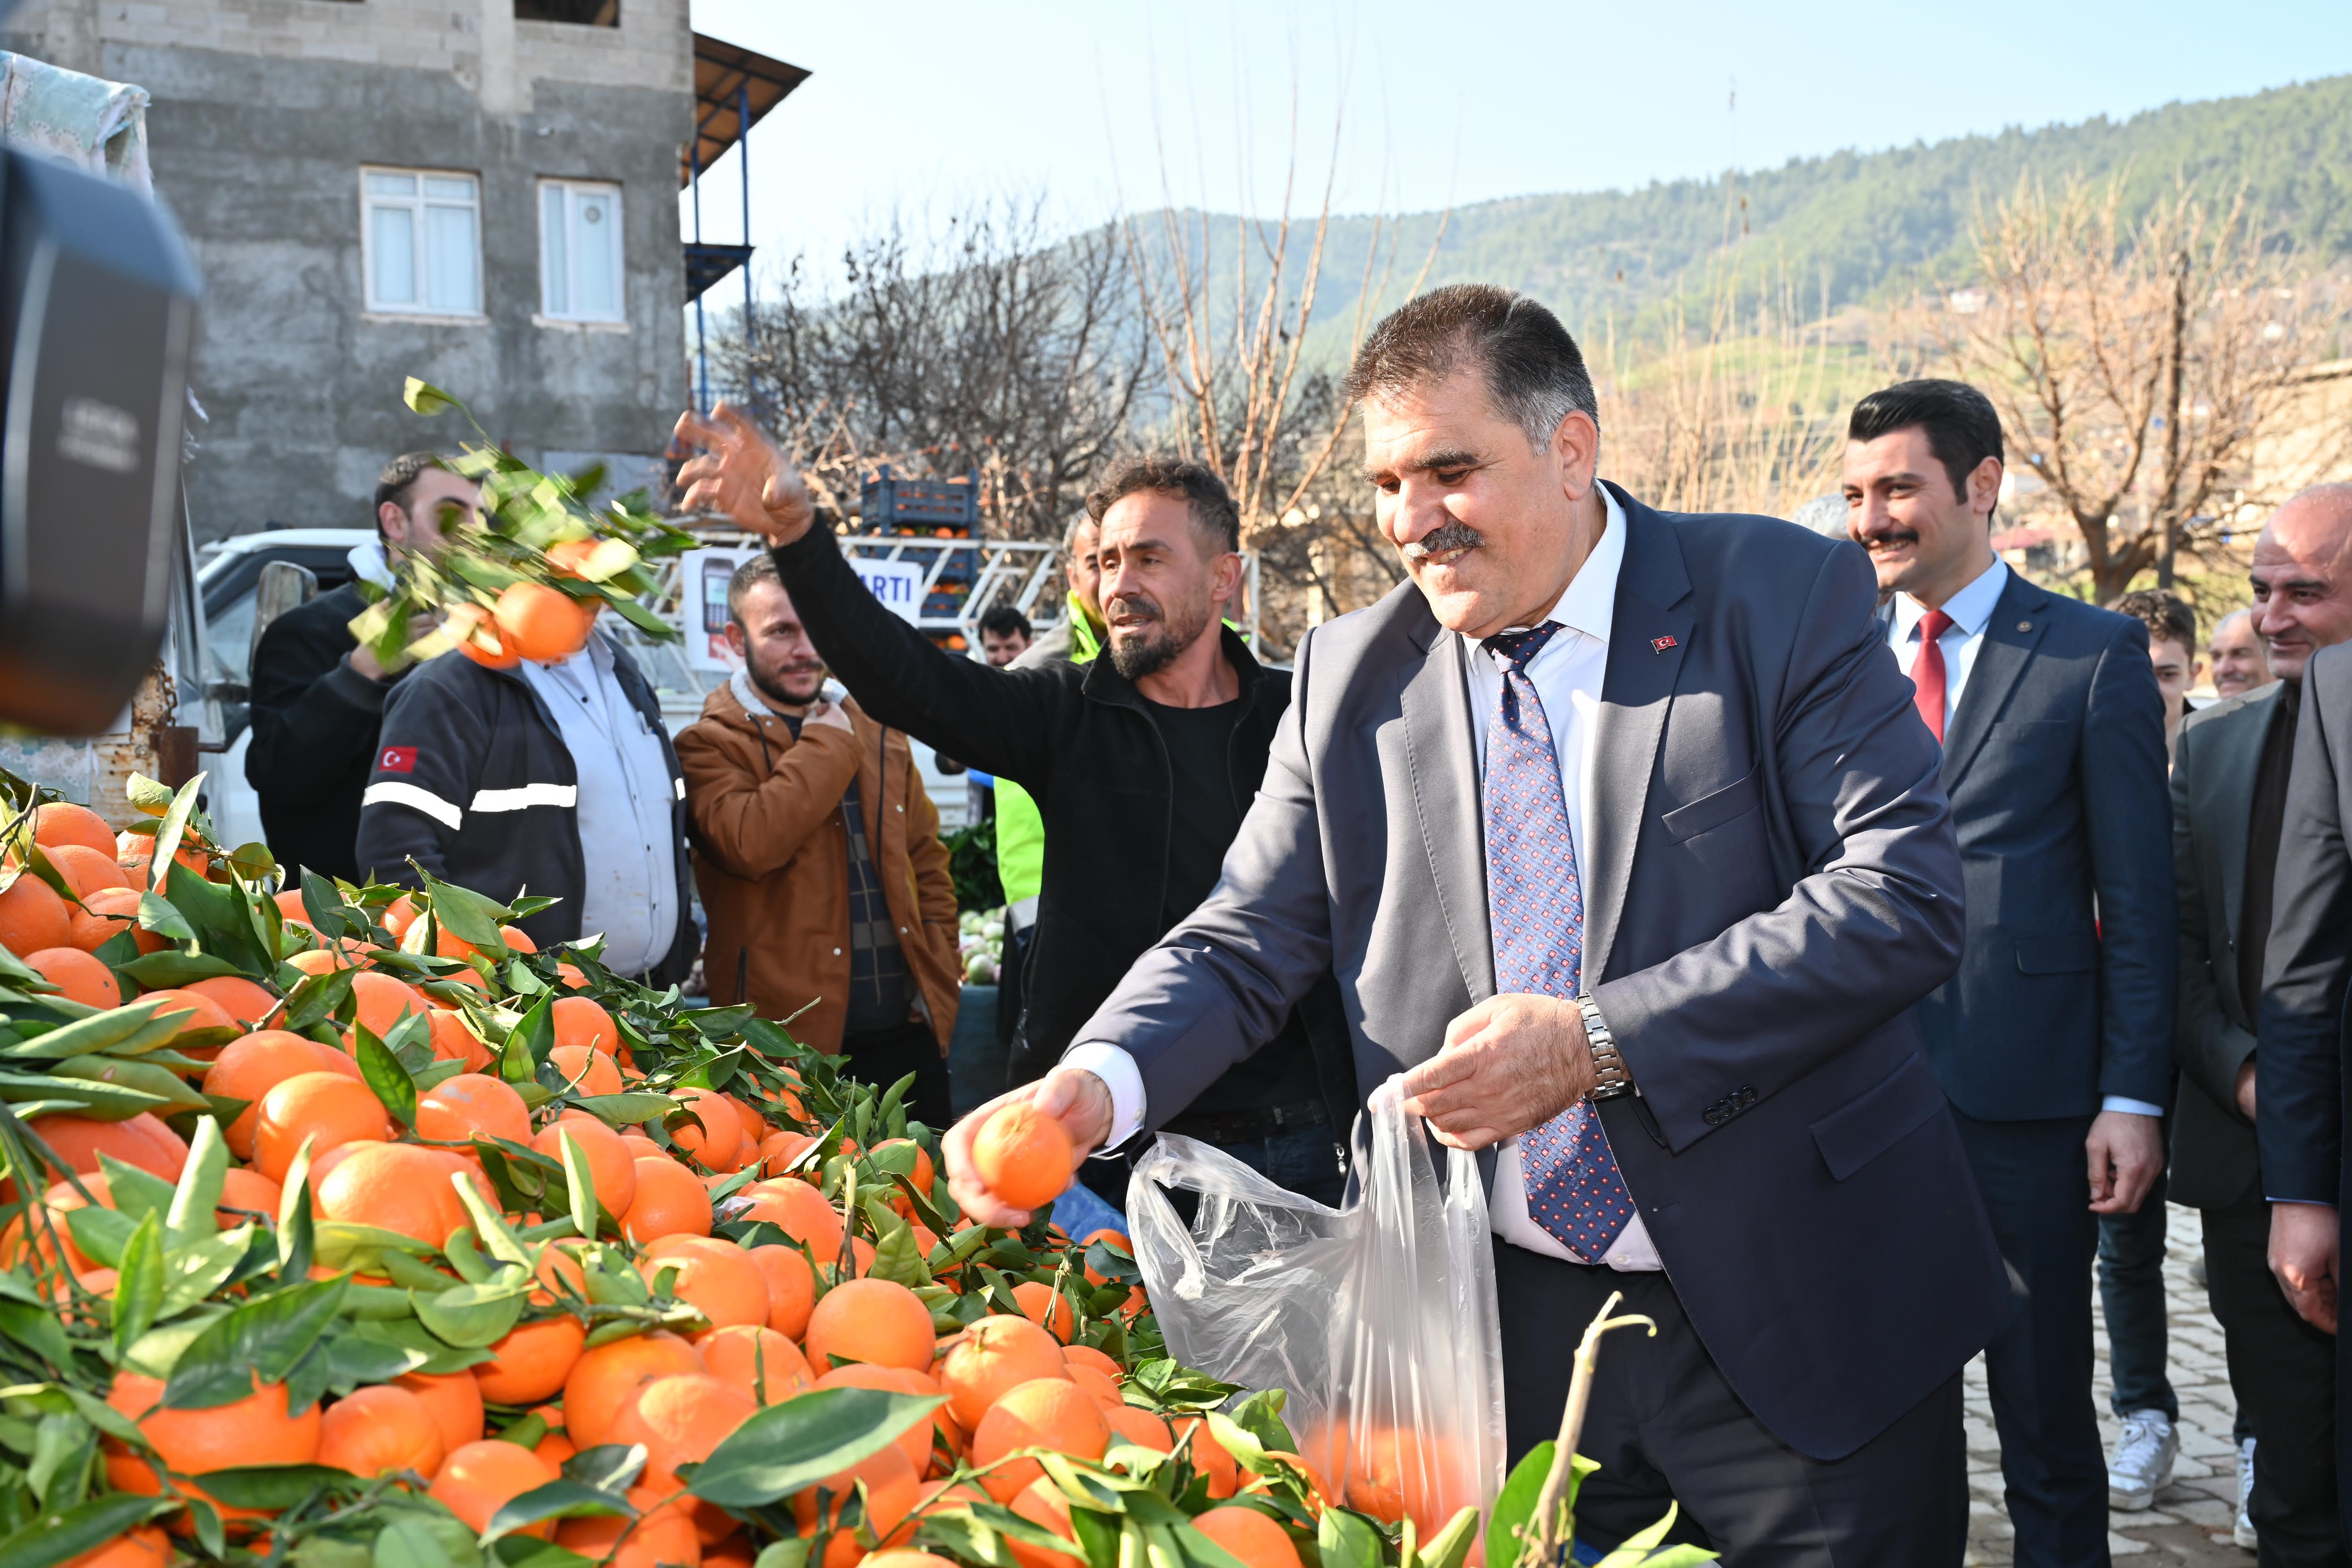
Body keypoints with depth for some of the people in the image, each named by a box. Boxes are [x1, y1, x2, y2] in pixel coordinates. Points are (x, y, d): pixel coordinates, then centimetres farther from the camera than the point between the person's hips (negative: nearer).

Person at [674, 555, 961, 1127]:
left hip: (908, 1030, 5)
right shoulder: (708, 746, -3)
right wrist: (829, 745, -11)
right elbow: (750, 843, -22)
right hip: (797, 1040, -5)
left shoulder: (878, 736, 15)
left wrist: (940, 976, 10)